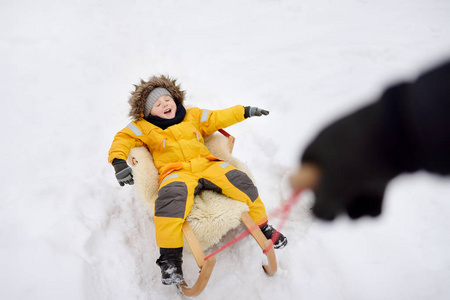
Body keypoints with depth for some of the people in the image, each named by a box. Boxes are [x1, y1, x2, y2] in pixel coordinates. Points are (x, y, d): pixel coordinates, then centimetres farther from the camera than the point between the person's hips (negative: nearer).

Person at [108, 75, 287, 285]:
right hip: (177, 172, -3)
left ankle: (261, 226, 2)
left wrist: (245, 111, 24)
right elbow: (122, 139, 9)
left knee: (239, 180, -21)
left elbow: (218, 118, 29)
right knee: (171, 196, -39)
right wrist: (119, 162, -10)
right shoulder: (145, 128, 16)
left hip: (207, 165, 3)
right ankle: (170, 258, -30)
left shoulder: (193, 117, 24)